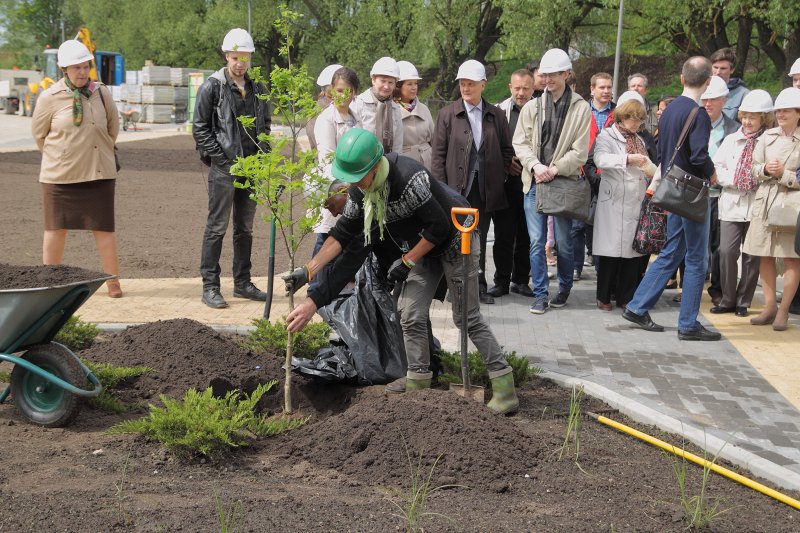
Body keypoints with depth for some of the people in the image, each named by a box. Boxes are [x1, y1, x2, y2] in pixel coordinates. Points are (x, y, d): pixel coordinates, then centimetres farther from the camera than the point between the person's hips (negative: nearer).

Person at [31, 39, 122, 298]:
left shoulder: (101, 93, -1)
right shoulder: (50, 97, -6)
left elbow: (113, 126, 14)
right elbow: (39, 133, 6)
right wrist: (57, 157, 13)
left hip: (99, 172, 1)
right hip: (60, 174, -1)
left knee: (103, 226, 1)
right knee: (56, 228, 8)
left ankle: (113, 280, 11)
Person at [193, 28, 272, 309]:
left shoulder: (257, 87, 11)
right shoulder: (213, 86, -5)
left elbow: (266, 123, 21)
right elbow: (200, 127, -6)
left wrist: (263, 152, 7)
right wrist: (219, 157, -12)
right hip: (224, 167, -6)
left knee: (245, 227, 12)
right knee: (217, 227, -3)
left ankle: (242, 283, 21)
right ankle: (210, 286, 1)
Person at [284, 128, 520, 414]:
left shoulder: (408, 178, -34)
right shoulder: (359, 189, -9)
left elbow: (440, 226, -28)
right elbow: (342, 234, -3)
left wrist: (407, 261, -20)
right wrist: (308, 270, -10)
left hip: (455, 240, -8)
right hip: (422, 247, 8)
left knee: (467, 317, -7)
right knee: (411, 314, 2)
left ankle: (505, 388, 1)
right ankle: (418, 385, 13)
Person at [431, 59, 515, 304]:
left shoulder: (497, 116, 7)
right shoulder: (447, 114, 2)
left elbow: (507, 151, 13)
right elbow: (438, 154, -1)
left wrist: (499, 177, 1)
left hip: (486, 190, 2)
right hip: (456, 189, -2)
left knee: (480, 240, 8)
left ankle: (479, 287, 16)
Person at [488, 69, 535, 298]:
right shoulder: (500, 110, 4)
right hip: (505, 180, 0)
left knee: (526, 235, 7)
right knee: (503, 234, 3)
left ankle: (521, 280, 19)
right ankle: (501, 281, 12)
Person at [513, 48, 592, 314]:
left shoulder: (581, 108, 0)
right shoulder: (531, 107, 8)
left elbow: (580, 151, -4)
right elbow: (520, 142, 5)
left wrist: (555, 169, -12)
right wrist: (535, 165, -11)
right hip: (534, 182, 2)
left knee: (563, 242, 4)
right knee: (536, 242, 1)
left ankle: (564, 288, 25)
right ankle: (540, 294, 9)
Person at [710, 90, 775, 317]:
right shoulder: (731, 140, 9)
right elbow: (716, 168, 5)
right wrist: (734, 179, -9)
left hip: (757, 206, -2)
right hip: (732, 203, 2)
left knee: (752, 256, 5)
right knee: (727, 251, -4)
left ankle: (743, 302, 18)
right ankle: (727, 299, 10)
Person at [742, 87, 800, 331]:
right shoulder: (767, 136, 10)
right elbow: (753, 167, 10)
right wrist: (766, 170, -9)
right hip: (765, 201, 4)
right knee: (765, 256, 7)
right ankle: (769, 307, 17)